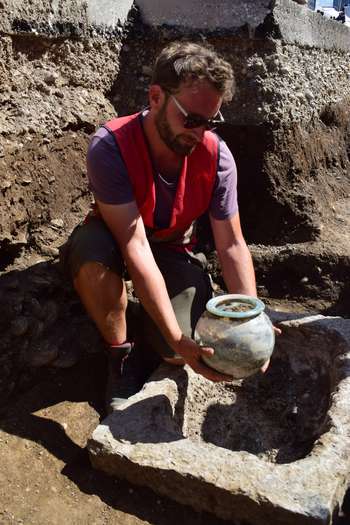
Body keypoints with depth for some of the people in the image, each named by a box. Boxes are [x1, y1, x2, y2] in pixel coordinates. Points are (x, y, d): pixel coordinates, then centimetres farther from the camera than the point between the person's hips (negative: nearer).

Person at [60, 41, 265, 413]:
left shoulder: (217, 157, -20)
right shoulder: (110, 146, -30)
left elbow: (232, 246, -15)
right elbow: (135, 247, -36)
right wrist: (177, 338, -40)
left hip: (173, 247, 2)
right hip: (116, 241, -1)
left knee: (182, 352, -20)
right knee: (90, 250, -38)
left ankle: (148, 322, 18)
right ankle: (121, 357, -12)